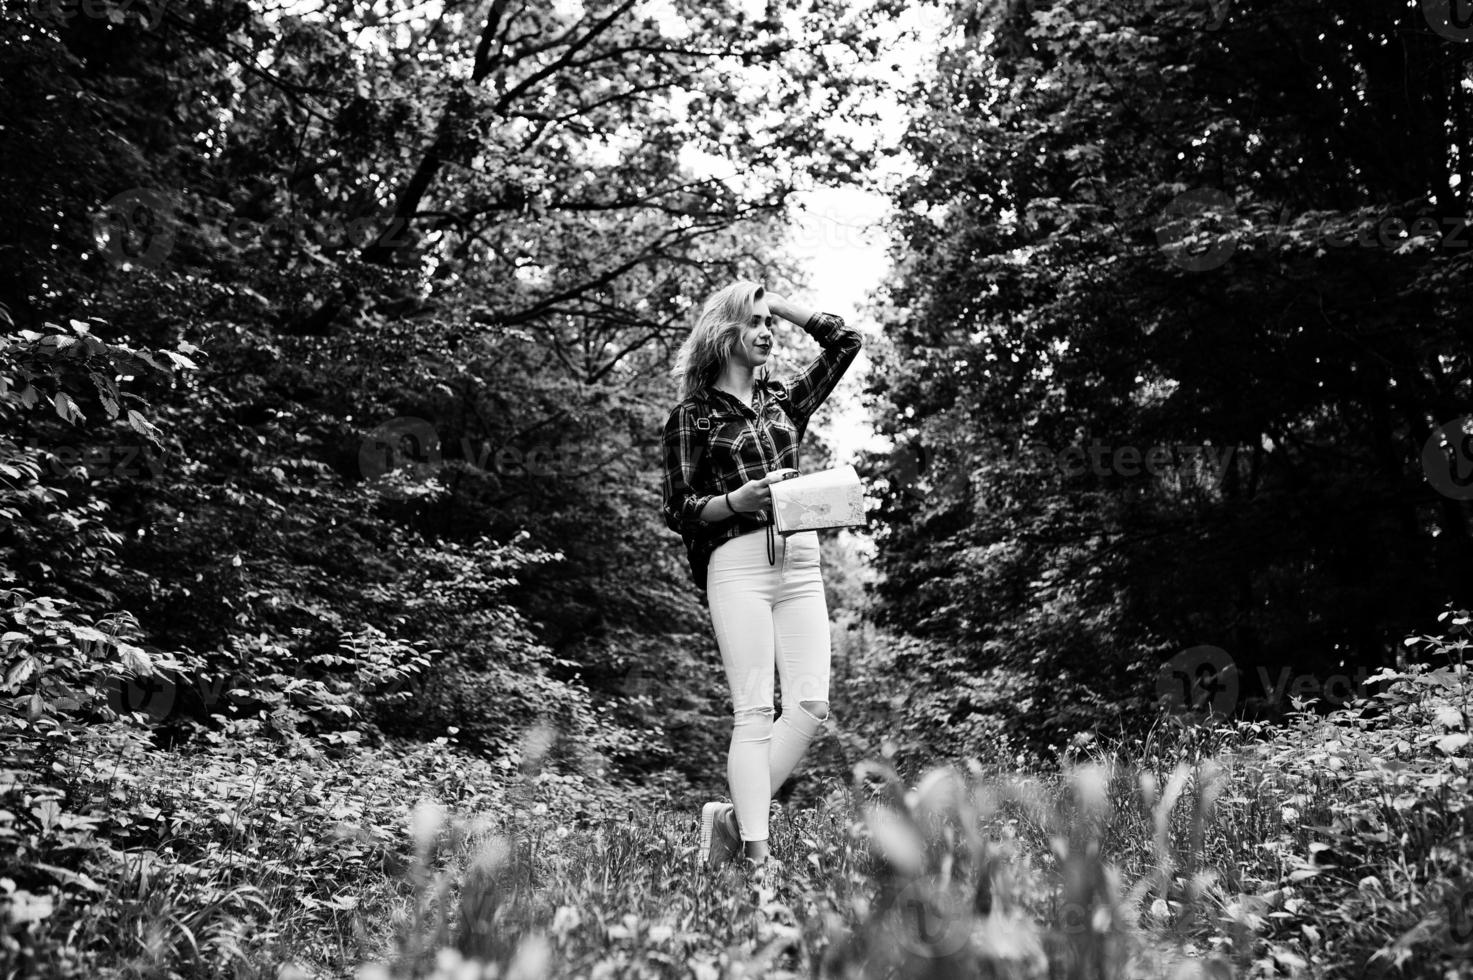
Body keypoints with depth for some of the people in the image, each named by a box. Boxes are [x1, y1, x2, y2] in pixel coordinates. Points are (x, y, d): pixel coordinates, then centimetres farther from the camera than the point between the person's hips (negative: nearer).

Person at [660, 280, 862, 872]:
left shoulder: (784, 400, 20)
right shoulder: (692, 416, 6)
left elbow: (845, 340, 21)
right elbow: (678, 511, 2)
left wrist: (778, 303, 18)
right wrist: (741, 498, -14)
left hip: (801, 560, 5)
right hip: (738, 561, -5)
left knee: (811, 703, -7)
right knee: (754, 712, -11)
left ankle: (733, 818, 4)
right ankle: (755, 852, -11)